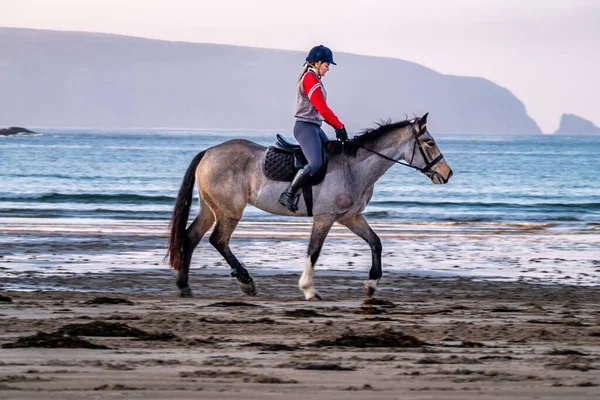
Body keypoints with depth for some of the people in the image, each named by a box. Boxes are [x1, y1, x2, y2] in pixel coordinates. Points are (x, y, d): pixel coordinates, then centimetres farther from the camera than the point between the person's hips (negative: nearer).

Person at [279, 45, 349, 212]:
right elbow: (322, 108, -17)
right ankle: (288, 195, -18)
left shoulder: (315, 79, 18)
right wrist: (339, 126, -12)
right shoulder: (310, 79, -13)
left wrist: (336, 126, 9)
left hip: (315, 127, 11)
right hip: (305, 127, -11)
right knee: (316, 163, -24)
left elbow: (321, 109, 19)